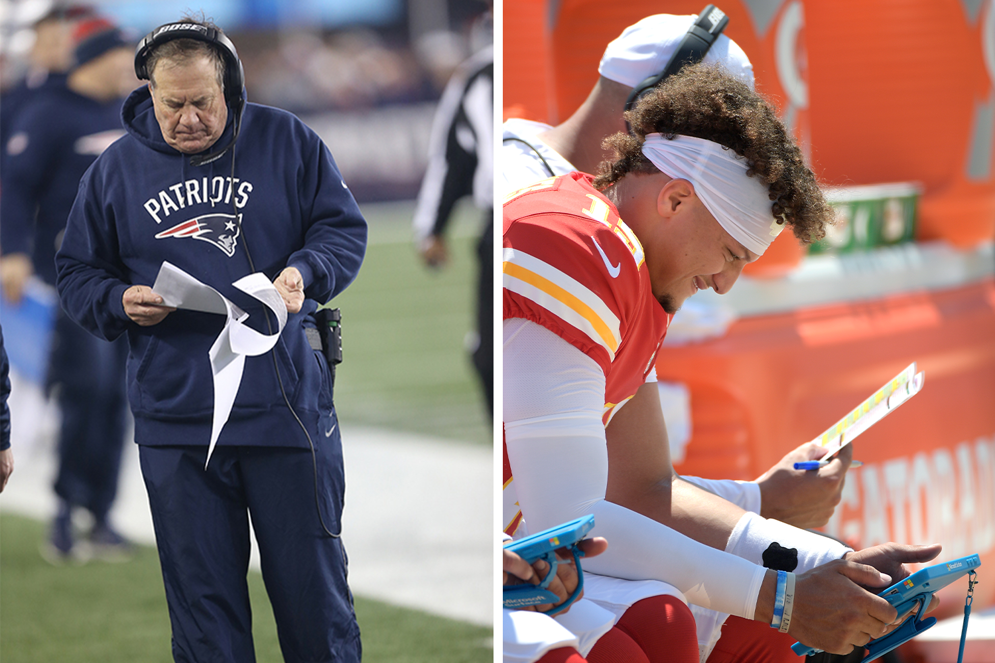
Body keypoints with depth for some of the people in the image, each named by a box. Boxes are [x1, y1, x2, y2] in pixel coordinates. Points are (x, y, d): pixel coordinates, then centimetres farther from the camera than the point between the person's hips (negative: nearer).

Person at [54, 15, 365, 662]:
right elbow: (77, 273, 13)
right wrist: (119, 302, -8)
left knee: (313, 585, 4)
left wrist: (303, 272, -13)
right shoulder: (116, 168, 6)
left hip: (288, 407, -1)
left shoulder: (286, 141, 3)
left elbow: (345, 228, 7)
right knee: (202, 596, 6)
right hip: (175, 420, 1)